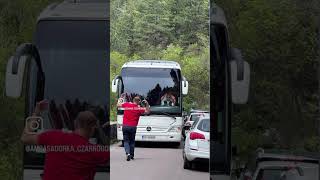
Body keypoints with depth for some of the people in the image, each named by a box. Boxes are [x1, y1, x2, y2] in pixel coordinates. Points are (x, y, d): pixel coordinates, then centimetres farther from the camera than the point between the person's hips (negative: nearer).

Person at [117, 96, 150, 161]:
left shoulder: (127, 104, 2)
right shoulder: (139, 108, -4)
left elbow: (118, 105, 19)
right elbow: (148, 111, 5)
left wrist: (119, 100, 35)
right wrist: (147, 104, 4)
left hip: (125, 126, 1)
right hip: (133, 126, -1)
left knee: (126, 141, 5)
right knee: (132, 141, 15)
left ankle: (127, 153, -17)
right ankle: (131, 155, 20)